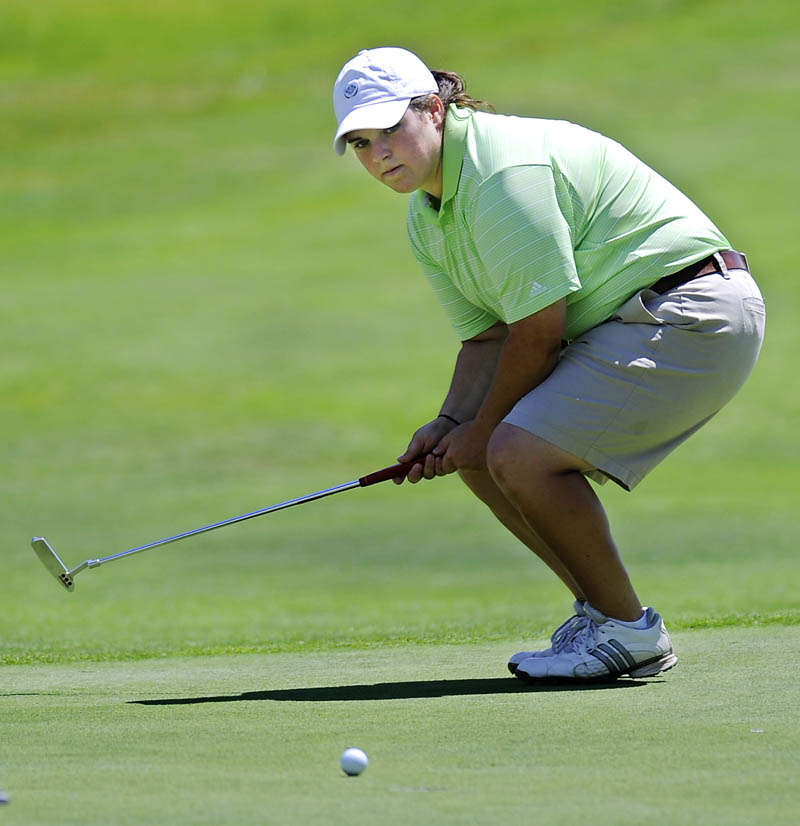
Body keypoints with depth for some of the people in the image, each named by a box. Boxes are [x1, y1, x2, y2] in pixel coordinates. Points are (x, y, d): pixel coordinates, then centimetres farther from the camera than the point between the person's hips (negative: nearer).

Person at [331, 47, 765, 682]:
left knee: (519, 452, -22)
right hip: (618, 323, 11)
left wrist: (482, 431, -9)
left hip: (692, 312, -11)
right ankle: (600, 610, 14)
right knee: (482, 456, 6)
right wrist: (450, 426, -3)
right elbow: (487, 339, 14)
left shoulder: (503, 172, -22)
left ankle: (629, 631, -8)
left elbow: (538, 334, -20)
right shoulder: (426, 220, 10)